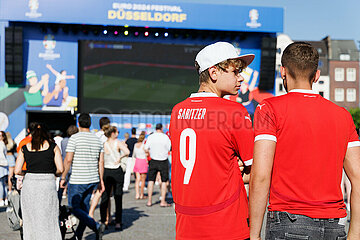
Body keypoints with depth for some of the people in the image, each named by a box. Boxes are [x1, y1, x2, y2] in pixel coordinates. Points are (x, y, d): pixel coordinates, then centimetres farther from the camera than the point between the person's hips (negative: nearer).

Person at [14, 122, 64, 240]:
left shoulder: (25, 148, 6)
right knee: (49, 220, 5)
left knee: (31, 220, 12)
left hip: (29, 184, 2)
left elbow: (17, 171, 3)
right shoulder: (53, 146, 2)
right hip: (48, 184, -2)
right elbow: (60, 169, -3)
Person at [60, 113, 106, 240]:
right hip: (93, 180, 6)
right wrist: (101, 181, 14)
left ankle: (97, 226, -13)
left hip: (77, 181, -6)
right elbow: (101, 162, 9)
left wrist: (63, 177, -5)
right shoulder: (97, 139, 8)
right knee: (84, 206, 14)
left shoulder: (74, 138, -10)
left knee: (74, 208, 2)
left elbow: (68, 160, -14)